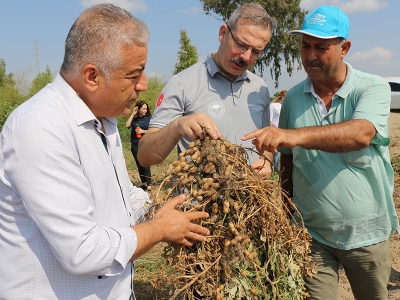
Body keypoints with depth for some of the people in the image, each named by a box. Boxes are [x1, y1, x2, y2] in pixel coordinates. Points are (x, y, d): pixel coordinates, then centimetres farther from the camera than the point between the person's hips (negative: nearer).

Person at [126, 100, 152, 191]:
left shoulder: (149, 118, 1)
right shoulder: (134, 118, 7)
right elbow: (127, 125, -10)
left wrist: (143, 131, -12)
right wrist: (133, 114, -8)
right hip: (135, 145, 3)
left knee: (145, 165, -10)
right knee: (139, 165, 9)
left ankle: (149, 185, -7)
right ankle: (143, 183, 20)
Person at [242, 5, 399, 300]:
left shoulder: (373, 88, -10)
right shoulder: (293, 97, 0)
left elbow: (360, 134, -30)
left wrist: (297, 135, -45)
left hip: (366, 232, -1)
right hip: (311, 234, 1)